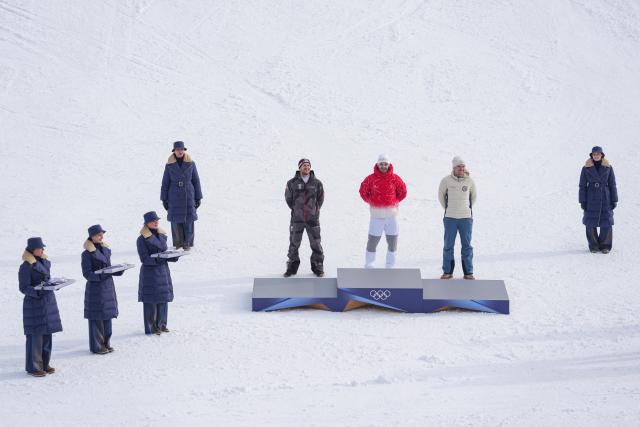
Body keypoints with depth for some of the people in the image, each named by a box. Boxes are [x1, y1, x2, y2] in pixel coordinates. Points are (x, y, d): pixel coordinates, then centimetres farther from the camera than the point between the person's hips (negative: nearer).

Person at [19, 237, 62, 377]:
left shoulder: (45, 262, 11)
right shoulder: (26, 267, -12)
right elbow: (24, 288, -13)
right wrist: (37, 292, -26)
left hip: (49, 302, 7)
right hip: (34, 303, -7)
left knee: (47, 335, 9)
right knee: (35, 335, -5)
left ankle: (44, 364, 18)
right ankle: (33, 367, 1)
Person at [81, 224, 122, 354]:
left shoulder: (106, 249, 10)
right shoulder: (87, 253, -11)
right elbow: (87, 273, -12)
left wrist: (119, 271, -2)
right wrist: (101, 275, -24)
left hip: (108, 286, 7)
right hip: (95, 287, -7)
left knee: (107, 316, 11)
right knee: (96, 318, -2)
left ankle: (106, 343, 21)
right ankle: (96, 346, 6)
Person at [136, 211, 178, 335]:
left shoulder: (162, 235, 10)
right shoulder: (142, 239, -10)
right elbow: (144, 258, -14)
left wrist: (174, 256, -5)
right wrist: (158, 258, -26)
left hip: (163, 270, 6)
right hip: (150, 272, -6)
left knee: (163, 299, 10)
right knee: (150, 301, -2)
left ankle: (161, 324, 23)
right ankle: (151, 327, 8)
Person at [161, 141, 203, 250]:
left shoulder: (191, 164, 1)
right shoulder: (169, 165, 0)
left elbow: (196, 181, 7)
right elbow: (165, 183, 5)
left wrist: (198, 197, 6)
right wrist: (164, 199, 4)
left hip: (188, 196, 0)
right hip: (174, 197, 0)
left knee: (189, 219, -4)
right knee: (176, 220, -2)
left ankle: (187, 243, 5)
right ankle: (178, 242, 10)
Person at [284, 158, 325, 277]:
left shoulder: (317, 183, 1)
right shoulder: (292, 183, -1)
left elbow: (320, 198, 12)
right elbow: (288, 198, 8)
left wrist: (315, 210, 8)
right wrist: (295, 210, 8)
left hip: (313, 218, 0)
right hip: (297, 219, 0)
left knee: (316, 244, 2)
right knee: (294, 244, 5)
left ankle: (318, 267, 13)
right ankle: (292, 267, 16)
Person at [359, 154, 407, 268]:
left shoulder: (395, 178, 0)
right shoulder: (371, 179, -2)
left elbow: (403, 192, 11)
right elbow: (363, 191, 10)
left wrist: (394, 202, 5)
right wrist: (371, 202, 5)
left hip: (391, 214, 1)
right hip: (376, 215, -1)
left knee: (392, 242, 5)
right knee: (372, 241, 0)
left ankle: (390, 267, 14)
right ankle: (368, 266, 10)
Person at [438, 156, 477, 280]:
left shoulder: (469, 181, 0)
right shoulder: (446, 180, -4)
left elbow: (474, 196, 17)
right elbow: (441, 195, 12)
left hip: (466, 218, 1)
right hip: (450, 218, -1)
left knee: (467, 245, 4)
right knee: (448, 245, 4)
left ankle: (468, 272, 10)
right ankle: (447, 271, 11)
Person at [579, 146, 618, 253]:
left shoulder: (608, 167, 3)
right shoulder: (586, 168, 0)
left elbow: (612, 184, 7)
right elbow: (582, 186, 2)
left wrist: (614, 200, 3)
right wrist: (582, 201, -2)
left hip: (605, 198, 0)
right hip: (591, 199, 0)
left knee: (606, 223, -4)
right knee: (591, 223, -1)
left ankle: (605, 245, 9)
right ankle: (593, 246, 11)